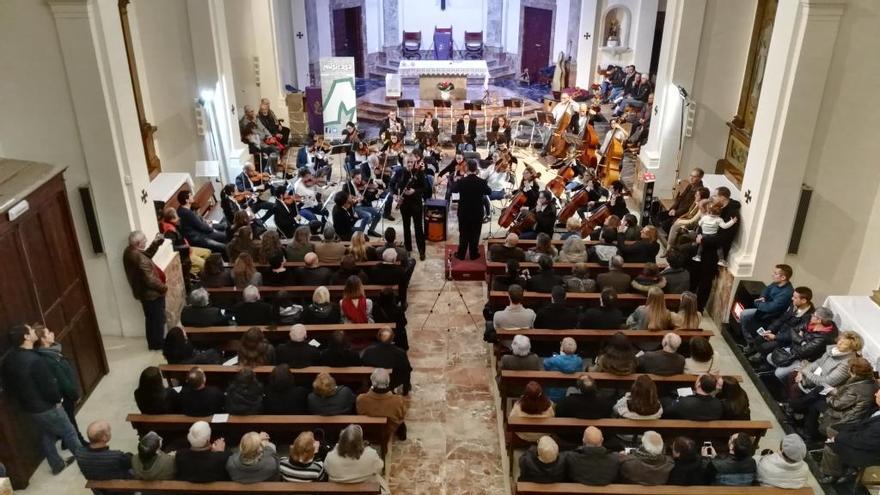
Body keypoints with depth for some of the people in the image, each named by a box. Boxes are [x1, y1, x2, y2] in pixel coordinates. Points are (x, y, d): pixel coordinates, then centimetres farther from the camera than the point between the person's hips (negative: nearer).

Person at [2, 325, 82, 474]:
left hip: (27, 407, 8)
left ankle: (57, 464, 39)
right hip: (46, 407, -8)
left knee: (46, 434, 25)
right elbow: (50, 387, -27)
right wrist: (58, 399, -6)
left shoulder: (8, 358, -6)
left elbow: (7, 385, 7)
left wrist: (20, 399, 20)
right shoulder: (34, 360, -33)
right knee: (69, 433, 11)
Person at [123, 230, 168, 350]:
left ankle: (153, 342, 37)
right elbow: (150, 279, -31)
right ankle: (157, 344, 23)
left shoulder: (130, 251, -2)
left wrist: (156, 243, 2)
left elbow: (147, 255, 14)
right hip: (151, 293, -10)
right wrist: (163, 287, -16)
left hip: (145, 292, 10)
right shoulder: (138, 258, -32)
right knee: (158, 319, 9)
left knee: (151, 319, 23)